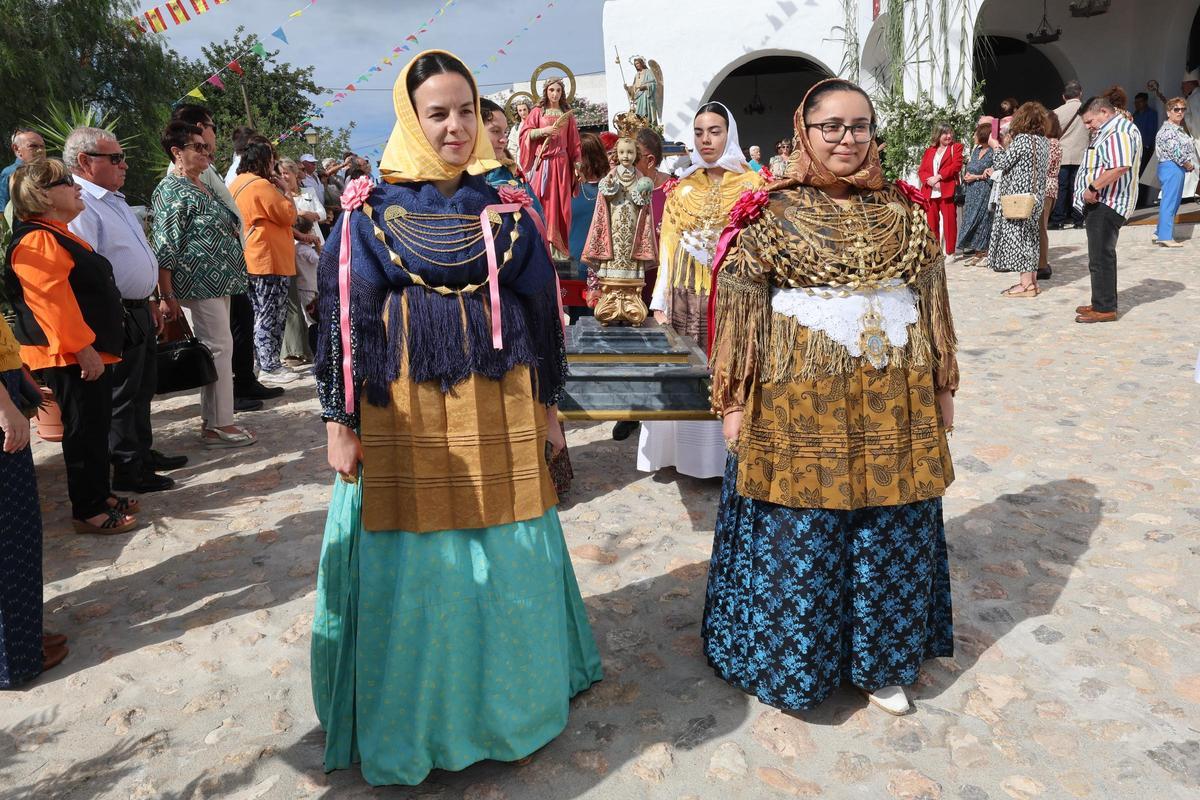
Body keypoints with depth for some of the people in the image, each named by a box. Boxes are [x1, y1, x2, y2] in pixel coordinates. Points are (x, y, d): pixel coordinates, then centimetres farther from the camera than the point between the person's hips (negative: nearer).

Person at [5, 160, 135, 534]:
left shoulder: (58, 236, 18)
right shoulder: (38, 242, -17)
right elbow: (52, 303, -25)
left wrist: (94, 348, 26)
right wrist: (82, 348, -25)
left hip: (91, 352, 10)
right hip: (70, 359, -10)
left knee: (97, 428, 17)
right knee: (83, 431, -3)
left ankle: (100, 495, 29)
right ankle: (87, 511, 7)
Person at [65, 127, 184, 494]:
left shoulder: (114, 199, 15)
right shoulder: (80, 206, -18)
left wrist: (150, 302, 22)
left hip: (140, 310, 10)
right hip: (119, 317, -10)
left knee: (143, 388, 19)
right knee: (122, 395, 1)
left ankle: (144, 454, 33)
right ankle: (127, 470, 13)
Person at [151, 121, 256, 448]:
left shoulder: (202, 185, 17)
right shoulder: (171, 190, -10)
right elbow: (164, 249, -14)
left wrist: (230, 277, 21)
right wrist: (167, 296, -18)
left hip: (218, 280, 9)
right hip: (201, 282, -9)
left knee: (216, 348, 11)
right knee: (219, 347, -8)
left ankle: (213, 421, 18)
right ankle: (219, 425, -1)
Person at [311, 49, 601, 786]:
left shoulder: (506, 208, 6)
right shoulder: (371, 210, 0)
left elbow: (541, 310, 9)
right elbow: (342, 317, -1)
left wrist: (547, 407, 8)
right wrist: (340, 421, -4)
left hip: (498, 412, 2)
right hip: (404, 414, -2)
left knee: (505, 561, 10)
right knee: (411, 566, 6)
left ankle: (507, 702, 35)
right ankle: (407, 726, 28)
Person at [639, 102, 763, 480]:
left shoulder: (752, 185, 5)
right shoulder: (682, 187, 12)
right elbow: (669, 247, 9)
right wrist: (660, 303, 2)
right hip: (686, 294, 3)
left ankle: (728, 457, 9)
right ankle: (689, 454, 14)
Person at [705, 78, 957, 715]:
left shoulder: (904, 210, 9)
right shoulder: (772, 214, -2)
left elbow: (933, 302, 13)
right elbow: (740, 312, -4)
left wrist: (943, 387, 13)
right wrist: (734, 402, -7)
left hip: (893, 405, 4)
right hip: (799, 405, -3)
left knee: (892, 539, 12)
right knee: (796, 539, 5)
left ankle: (880, 662, 33)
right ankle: (794, 661, 28)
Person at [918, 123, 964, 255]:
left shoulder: (956, 147, 9)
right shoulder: (929, 150, 18)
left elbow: (956, 165, -6)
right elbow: (921, 170, 10)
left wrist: (938, 177, -14)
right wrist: (929, 180, -10)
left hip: (947, 191, -3)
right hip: (930, 192, 3)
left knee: (949, 221, -6)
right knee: (931, 223, 4)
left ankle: (950, 252, -3)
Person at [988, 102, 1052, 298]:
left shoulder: (1021, 139, -15)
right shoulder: (1043, 141, 11)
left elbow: (1001, 163, -13)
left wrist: (996, 146, 3)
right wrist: (1008, 146, 13)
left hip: (1018, 198, -8)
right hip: (1035, 197, 8)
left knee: (1017, 236, -4)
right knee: (1030, 237, 13)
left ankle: (1026, 284, -4)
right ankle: (1032, 281, 18)